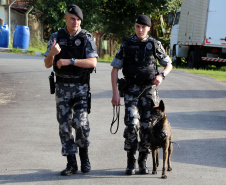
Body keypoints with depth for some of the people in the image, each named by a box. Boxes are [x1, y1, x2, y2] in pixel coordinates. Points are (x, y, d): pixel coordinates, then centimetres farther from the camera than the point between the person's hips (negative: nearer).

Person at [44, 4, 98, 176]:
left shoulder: (87, 37, -4)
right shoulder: (56, 37, 2)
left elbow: (93, 62, -16)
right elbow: (47, 64, -1)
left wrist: (70, 61, -25)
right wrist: (52, 53, -24)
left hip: (81, 86, -2)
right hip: (62, 87, 2)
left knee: (80, 122, -14)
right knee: (65, 124, 0)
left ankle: (84, 156, 11)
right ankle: (71, 164, 6)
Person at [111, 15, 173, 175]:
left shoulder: (155, 45, 3)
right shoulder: (127, 45, 1)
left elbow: (169, 64, 12)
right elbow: (115, 69, 3)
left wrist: (162, 76, -11)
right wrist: (115, 93, -6)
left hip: (149, 90, 1)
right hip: (131, 90, -1)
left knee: (147, 126, -1)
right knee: (132, 125, -14)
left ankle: (143, 162, 13)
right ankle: (131, 162, 0)